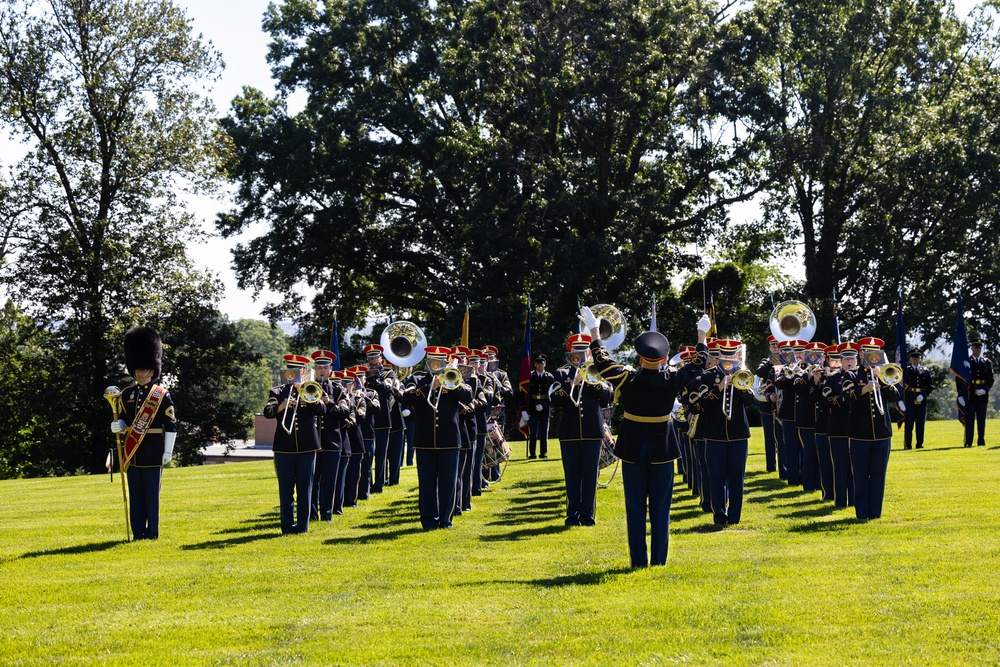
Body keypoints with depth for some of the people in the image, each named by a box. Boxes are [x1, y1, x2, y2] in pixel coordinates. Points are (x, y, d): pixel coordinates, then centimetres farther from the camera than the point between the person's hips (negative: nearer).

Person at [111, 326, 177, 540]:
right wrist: (118, 426, -5)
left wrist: (168, 451, -8)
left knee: (152, 493, 0)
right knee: (135, 493, 7)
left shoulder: (162, 396, -4)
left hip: (153, 452, -5)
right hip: (132, 451, 5)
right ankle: (138, 531, 13)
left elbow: (171, 425, -4)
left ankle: (152, 531, 6)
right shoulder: (127, 394, 10)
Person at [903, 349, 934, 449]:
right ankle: (907, 445, 1)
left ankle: (919, 444, 11)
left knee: (920, 424, 5)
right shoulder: (906, 370, 4)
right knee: (909, 424, -2)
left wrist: (924, 395, -5)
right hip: (909, 401, -3)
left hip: (922, 401, 3)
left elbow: (931, 386, 7)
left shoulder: (925, 371, 11)